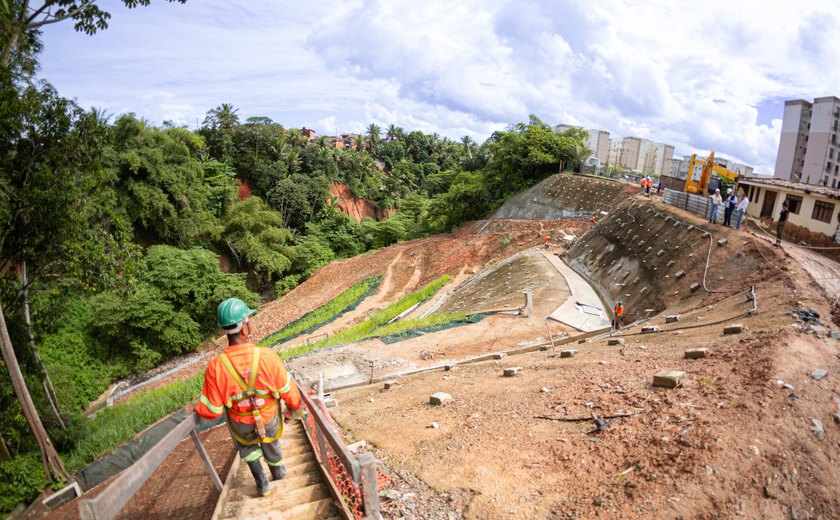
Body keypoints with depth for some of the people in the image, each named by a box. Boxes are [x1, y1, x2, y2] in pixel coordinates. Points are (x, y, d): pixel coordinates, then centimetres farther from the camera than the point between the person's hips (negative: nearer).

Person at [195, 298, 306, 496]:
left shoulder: (216, 367, -31)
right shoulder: (266, 356, -33)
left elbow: (212, 410, -20)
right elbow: (287, 389, -18)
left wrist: (198, 409, 4)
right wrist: (295, 407, 3)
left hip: (241, 422, 0)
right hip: (268, 417, 0)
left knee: (246, 445, 35)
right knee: (270, 441, 33)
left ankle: (262, 485, 46)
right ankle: (279, 474, 59)